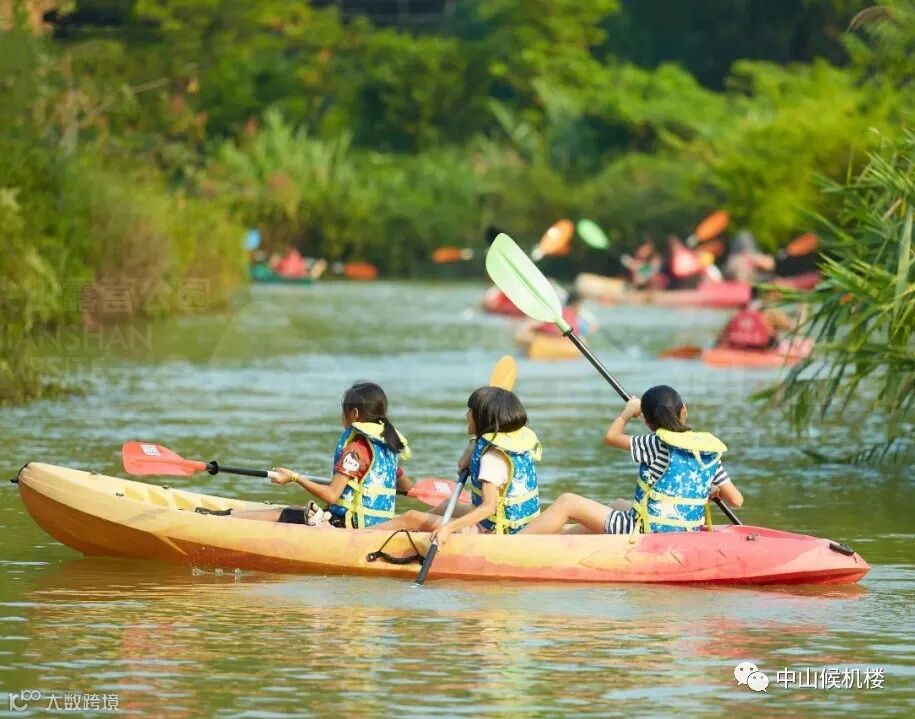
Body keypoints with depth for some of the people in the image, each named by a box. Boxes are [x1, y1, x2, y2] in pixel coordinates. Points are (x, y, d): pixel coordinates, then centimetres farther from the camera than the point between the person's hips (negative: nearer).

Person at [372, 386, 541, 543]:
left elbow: (489, 507, -33)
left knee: (412, 518, -1)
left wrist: (449, 528, -39)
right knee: (446, 505, 33)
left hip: (491, 531, -9)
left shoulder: (493, 457, -24)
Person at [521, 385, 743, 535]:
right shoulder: (710, 453, 0)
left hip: (646, 534, -7)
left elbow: (611, 436, 1)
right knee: (620, 505, 35)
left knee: (568, 503, 0)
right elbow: (736, 499, 2)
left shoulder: (657, 445, -13)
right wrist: (711, 491, 24)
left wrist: (628, 412, 21)